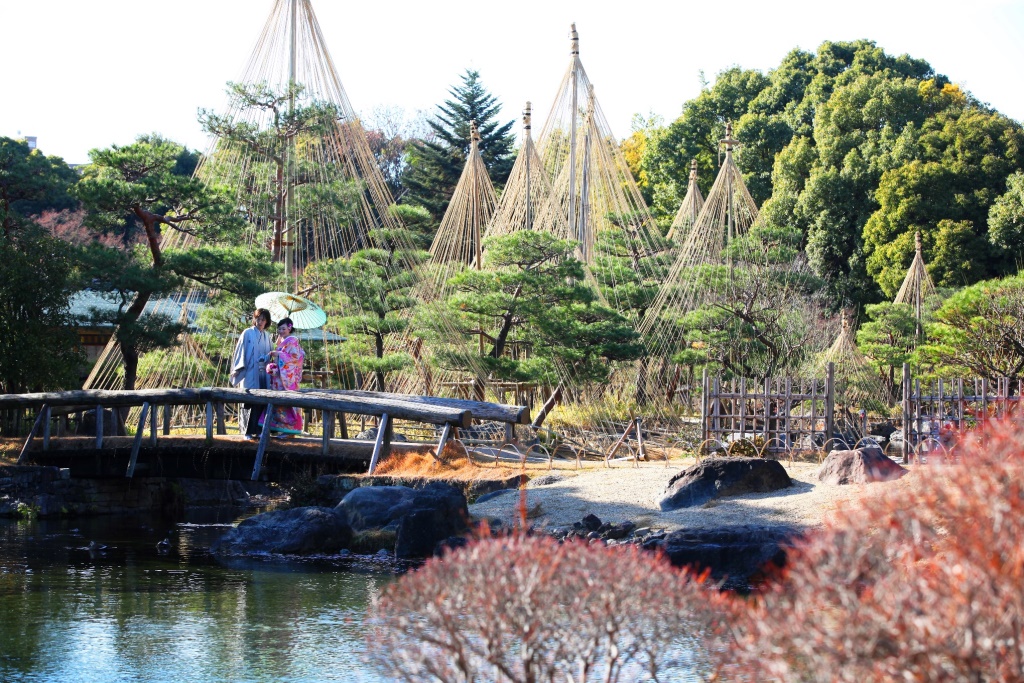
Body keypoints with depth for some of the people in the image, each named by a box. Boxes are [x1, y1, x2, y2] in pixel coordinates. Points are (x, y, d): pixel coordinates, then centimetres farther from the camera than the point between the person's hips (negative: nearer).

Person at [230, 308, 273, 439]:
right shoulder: (248, 333, -1)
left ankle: (258, 429, 7)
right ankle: (248, 431, -2)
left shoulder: (267, 336, 13)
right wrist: (238, 369, -10)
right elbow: (240, 351, -3)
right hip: (250, 373, -4)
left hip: (263, 374, 4)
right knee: (249, 401, -5)